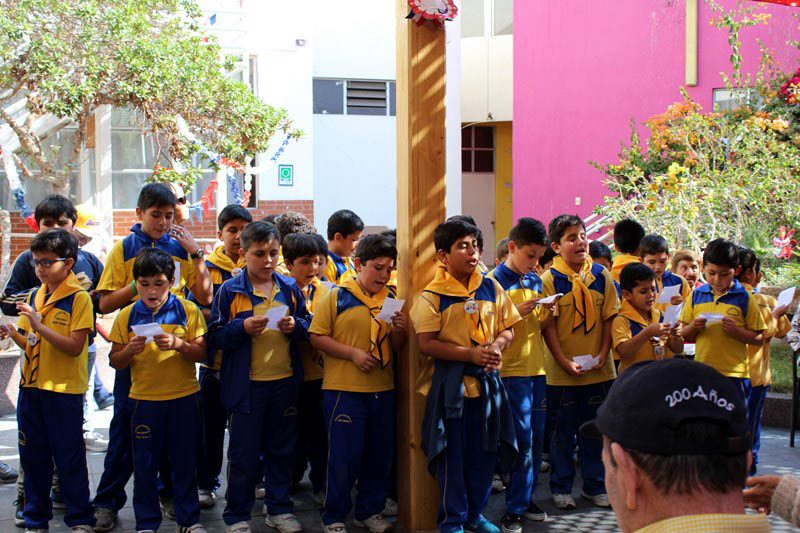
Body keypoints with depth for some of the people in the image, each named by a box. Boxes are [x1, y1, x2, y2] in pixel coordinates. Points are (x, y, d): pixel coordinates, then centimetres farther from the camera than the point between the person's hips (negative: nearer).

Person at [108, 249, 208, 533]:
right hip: (143, 399, 1)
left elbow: (201, 353, -3)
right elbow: (115, 362, 6)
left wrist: (178, 344, -21)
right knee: (145, 464, 6)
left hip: (183, 397, -1)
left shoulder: (188, 311, -2)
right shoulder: (127, 316, 3)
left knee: (185, 461, 8)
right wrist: (130, 350, -15)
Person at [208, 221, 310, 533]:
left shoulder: (289, 288, 5)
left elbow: (307, 327, 11)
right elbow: (216, 337, -6)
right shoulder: (229, 291, -5)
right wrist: (243, 328, -21)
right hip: (246, 384, -3)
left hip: (284, 382, 4)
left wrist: (295, 326, -10)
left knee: (282, 449, 14)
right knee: (244, 454, 4)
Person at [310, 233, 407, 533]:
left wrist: (399, 331, -5)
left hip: (382, 390, 5)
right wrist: (353, 353, -17)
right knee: (344, 456, 0)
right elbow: (317, 337, -8)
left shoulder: (391, 300, 11)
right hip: (344, 391, -5)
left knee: (380, 455, 12)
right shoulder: (336, 297, -3)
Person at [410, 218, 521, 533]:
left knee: (485, 451, 12)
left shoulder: (491, 288, 5)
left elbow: (507, 329, 11)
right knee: (452, 454, 3)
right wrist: (471, 354, -19)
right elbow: (427, 344, -14)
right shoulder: (432, 296, -9)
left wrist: (496, 347, -12)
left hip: (486, 380, 5)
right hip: (449, 384, -4)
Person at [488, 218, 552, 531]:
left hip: (537, 368, 7)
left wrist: (546, 314, 0)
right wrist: (517, 313, -22)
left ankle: (526, 498, 23)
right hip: (512, 371, -7)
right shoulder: (496, 281, -7)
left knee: (536, 437, 11)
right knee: (523, 439, -6)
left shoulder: (535, 281, 13)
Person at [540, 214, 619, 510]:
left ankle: (595, 485, 25)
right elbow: (548, 325, -9)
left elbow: (609, 318, 4)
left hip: (598, 371, 3)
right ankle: (561, 488, 21)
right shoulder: (549, 279, -7)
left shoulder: (601, 275, 2)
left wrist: (602, 355, -7)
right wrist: (564, 361, -15)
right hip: (562, 372, -3)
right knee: (563, 432, 8)